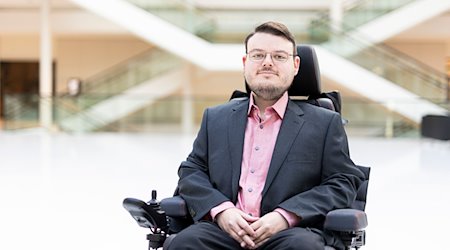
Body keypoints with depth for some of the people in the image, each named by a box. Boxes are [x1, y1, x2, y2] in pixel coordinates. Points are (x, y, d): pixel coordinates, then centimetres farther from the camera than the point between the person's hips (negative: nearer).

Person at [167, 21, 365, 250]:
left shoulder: (325, 123, 13)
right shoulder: (215, 118, 22)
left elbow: (344, 183, 5)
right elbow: (191, 171, 17)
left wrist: (286, 216, -10)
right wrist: (221, 210, -5)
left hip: (291, 231, -2)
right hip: (225, 229, 2)